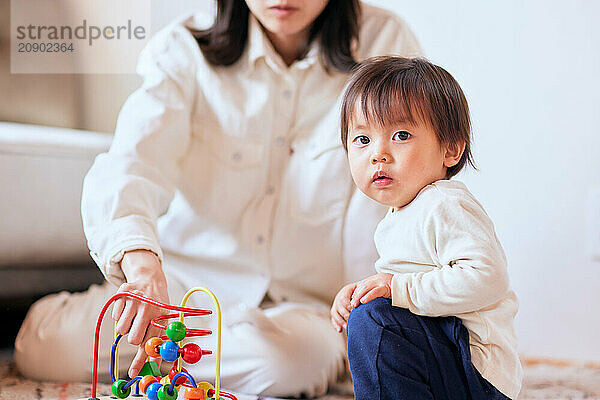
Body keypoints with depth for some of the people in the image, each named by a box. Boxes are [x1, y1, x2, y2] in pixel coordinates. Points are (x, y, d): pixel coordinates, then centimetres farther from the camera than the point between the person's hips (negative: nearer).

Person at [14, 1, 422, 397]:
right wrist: (141, 262, -43)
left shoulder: (385, 43, -8)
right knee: (42, 347, -21)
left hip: (301, 301, 0)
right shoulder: (183, 49, -8)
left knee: (291, 357, -35)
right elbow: (128, 165, -23)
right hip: (188, 280, 1)